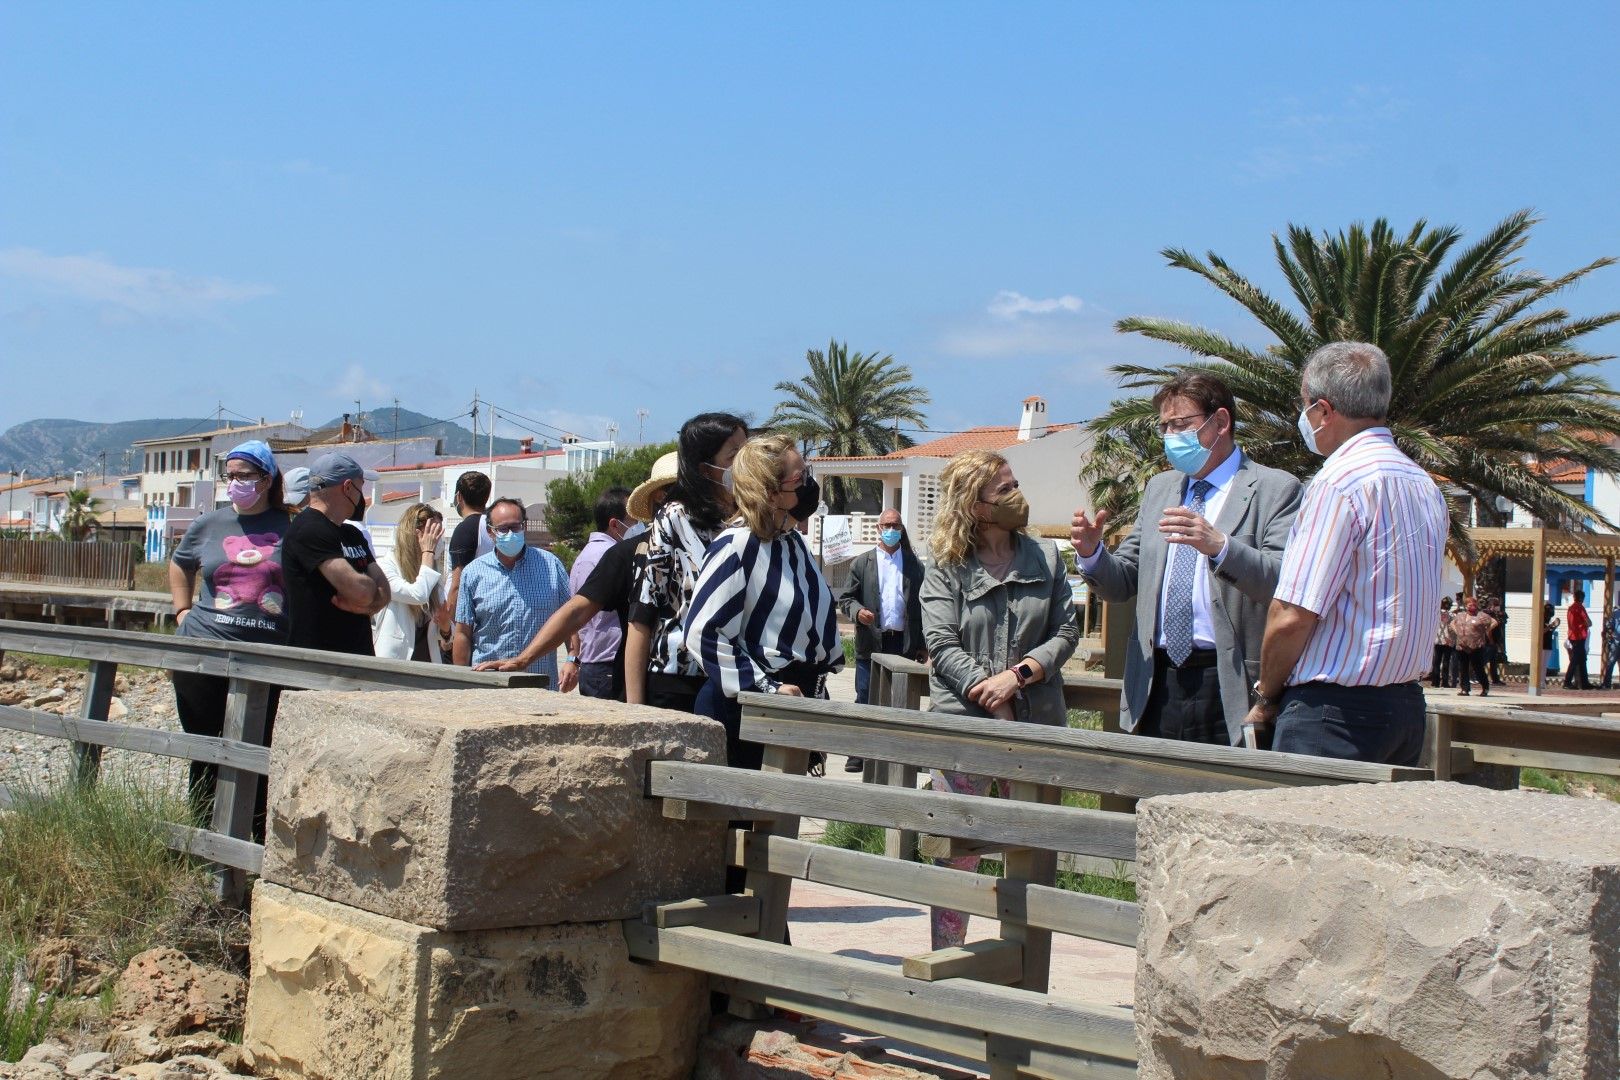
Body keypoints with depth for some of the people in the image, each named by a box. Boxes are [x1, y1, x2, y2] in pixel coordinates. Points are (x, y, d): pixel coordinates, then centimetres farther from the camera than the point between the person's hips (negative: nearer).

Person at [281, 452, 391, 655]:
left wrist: (367, 605, -8)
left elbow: (384, 593, 14)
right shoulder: (310, 530, -12)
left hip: (361, 654, 9)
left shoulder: (353, 534, 18)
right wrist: (372, 585, 3)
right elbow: (359, 591, -20)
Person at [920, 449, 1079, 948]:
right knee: (956, 849, -3)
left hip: (1037, 721, 3)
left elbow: (1066, 631, 5)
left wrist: (1017, 675, -11)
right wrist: (993, 700, -16)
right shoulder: (945, 569, 1)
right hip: (963, 720, -2)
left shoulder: (1045, 557, 9)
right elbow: (942, 645, -6)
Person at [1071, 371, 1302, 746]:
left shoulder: (1275, 490, -2)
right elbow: (1123, 584, 18)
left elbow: (1285, 584, -16)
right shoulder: (1158, 488, 19)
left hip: (1230, 689, -5)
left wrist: (1219, 546, -31)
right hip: (1156, 685, 5)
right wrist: (1092, 553, -4)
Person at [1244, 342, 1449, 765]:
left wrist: (1266, 698, -2)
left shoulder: (1339, 483, -15)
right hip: (1406, 703, 9)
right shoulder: (1424, 485, 13)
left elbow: (1293, 617, -18)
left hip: (1337, 710, -9)